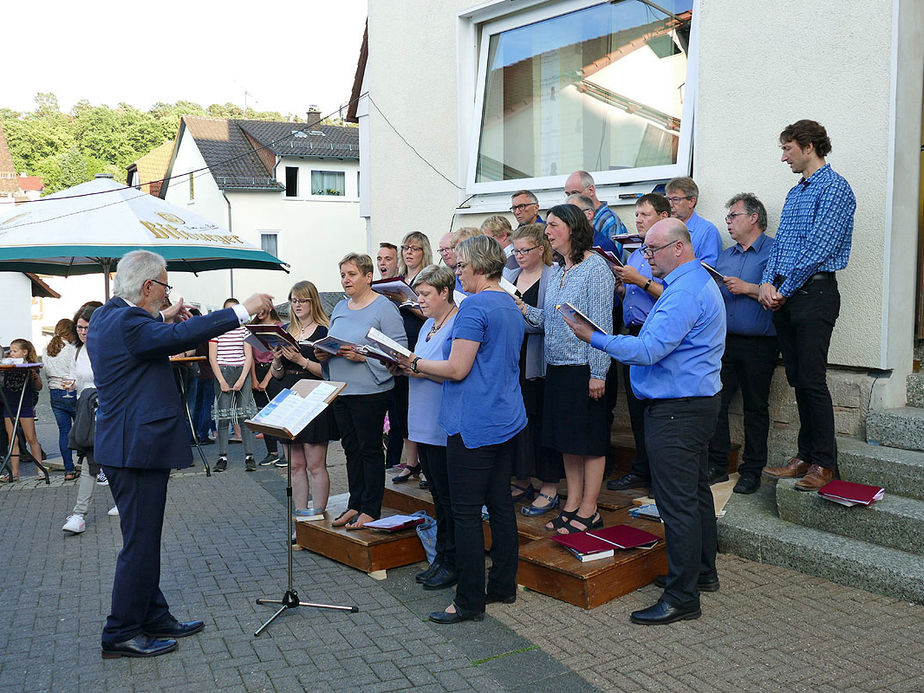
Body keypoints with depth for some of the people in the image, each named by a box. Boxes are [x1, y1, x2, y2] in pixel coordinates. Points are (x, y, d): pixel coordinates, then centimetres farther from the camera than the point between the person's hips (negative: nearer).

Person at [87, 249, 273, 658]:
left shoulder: (106, 316, 11)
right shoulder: (127, 321, -20)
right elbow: (181, 336, -31)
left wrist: (165, 318, 18)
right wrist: (244, 310, -26)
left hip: (127, 446, 11)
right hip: (137, 449, -11)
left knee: (145, 538, 17)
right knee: (140, 543, -1)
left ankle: (154, 618, 28)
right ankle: (121, 635, 10)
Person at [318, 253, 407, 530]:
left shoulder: (384, 308, -10)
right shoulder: (339, 308, 14)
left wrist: (364, 356, -24)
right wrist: (323, 353, 0)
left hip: (370, 392, -7)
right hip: (340, 390, 7)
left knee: (370, 449, 1)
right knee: (351, 448, 14)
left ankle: (371, 509, 11)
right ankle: (355, 504, 25)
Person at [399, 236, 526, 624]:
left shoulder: (475, 306, -16)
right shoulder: (510, 305, 14)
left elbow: (457, 369, -19)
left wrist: (416, 364, -3)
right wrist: (425, 367, 18)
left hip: (474, 424, -10)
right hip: (507, 418, 10)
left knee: (466, 512, -2)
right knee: (499, 502, 15)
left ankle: (470, 602, 5)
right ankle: (503, 586, 25)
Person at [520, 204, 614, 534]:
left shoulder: (595, 267, -10)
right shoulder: (557, 272, 14)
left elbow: (602, 324, -15)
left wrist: (597, 373, -18)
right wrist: (524, 309, -3)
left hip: (584, 367, -8)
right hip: (556, 367, 8)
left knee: (590, 440, 1)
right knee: (567, 439, 13)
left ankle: (589, 510, 10)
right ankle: (572, 504, 23)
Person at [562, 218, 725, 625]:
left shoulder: (684, 293, -20)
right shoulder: (698, 283, 16)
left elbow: (649, 350, -25)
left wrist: (594, 338, -19)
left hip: (676, 410, -12)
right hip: (697, 399, 12)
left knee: (677, 503, -6)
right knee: (695, 491, 20)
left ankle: (682, 598, 1)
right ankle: (702, 573, 34)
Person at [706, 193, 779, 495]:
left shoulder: (774, 250, -3)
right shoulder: (725, 256, 19)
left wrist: (747, 288, -17)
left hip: (758, 345, -6)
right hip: (724, 342, 6)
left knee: (756, 408, 4)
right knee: (714, 402, 1)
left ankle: (752, 471, 14)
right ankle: (717, 465, 12)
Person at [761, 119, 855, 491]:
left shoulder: (834, 188, -8)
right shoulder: (795, 192, 20)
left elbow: (818, 248, -16)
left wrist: (785, 290, -13)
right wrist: (767, 282, 0)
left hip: (814, 292, -8)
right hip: (785, 295, 8)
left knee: (811, 380, -7)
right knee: (797, 379, 10)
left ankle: (824, 463, 2)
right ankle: (805, 456, 17)